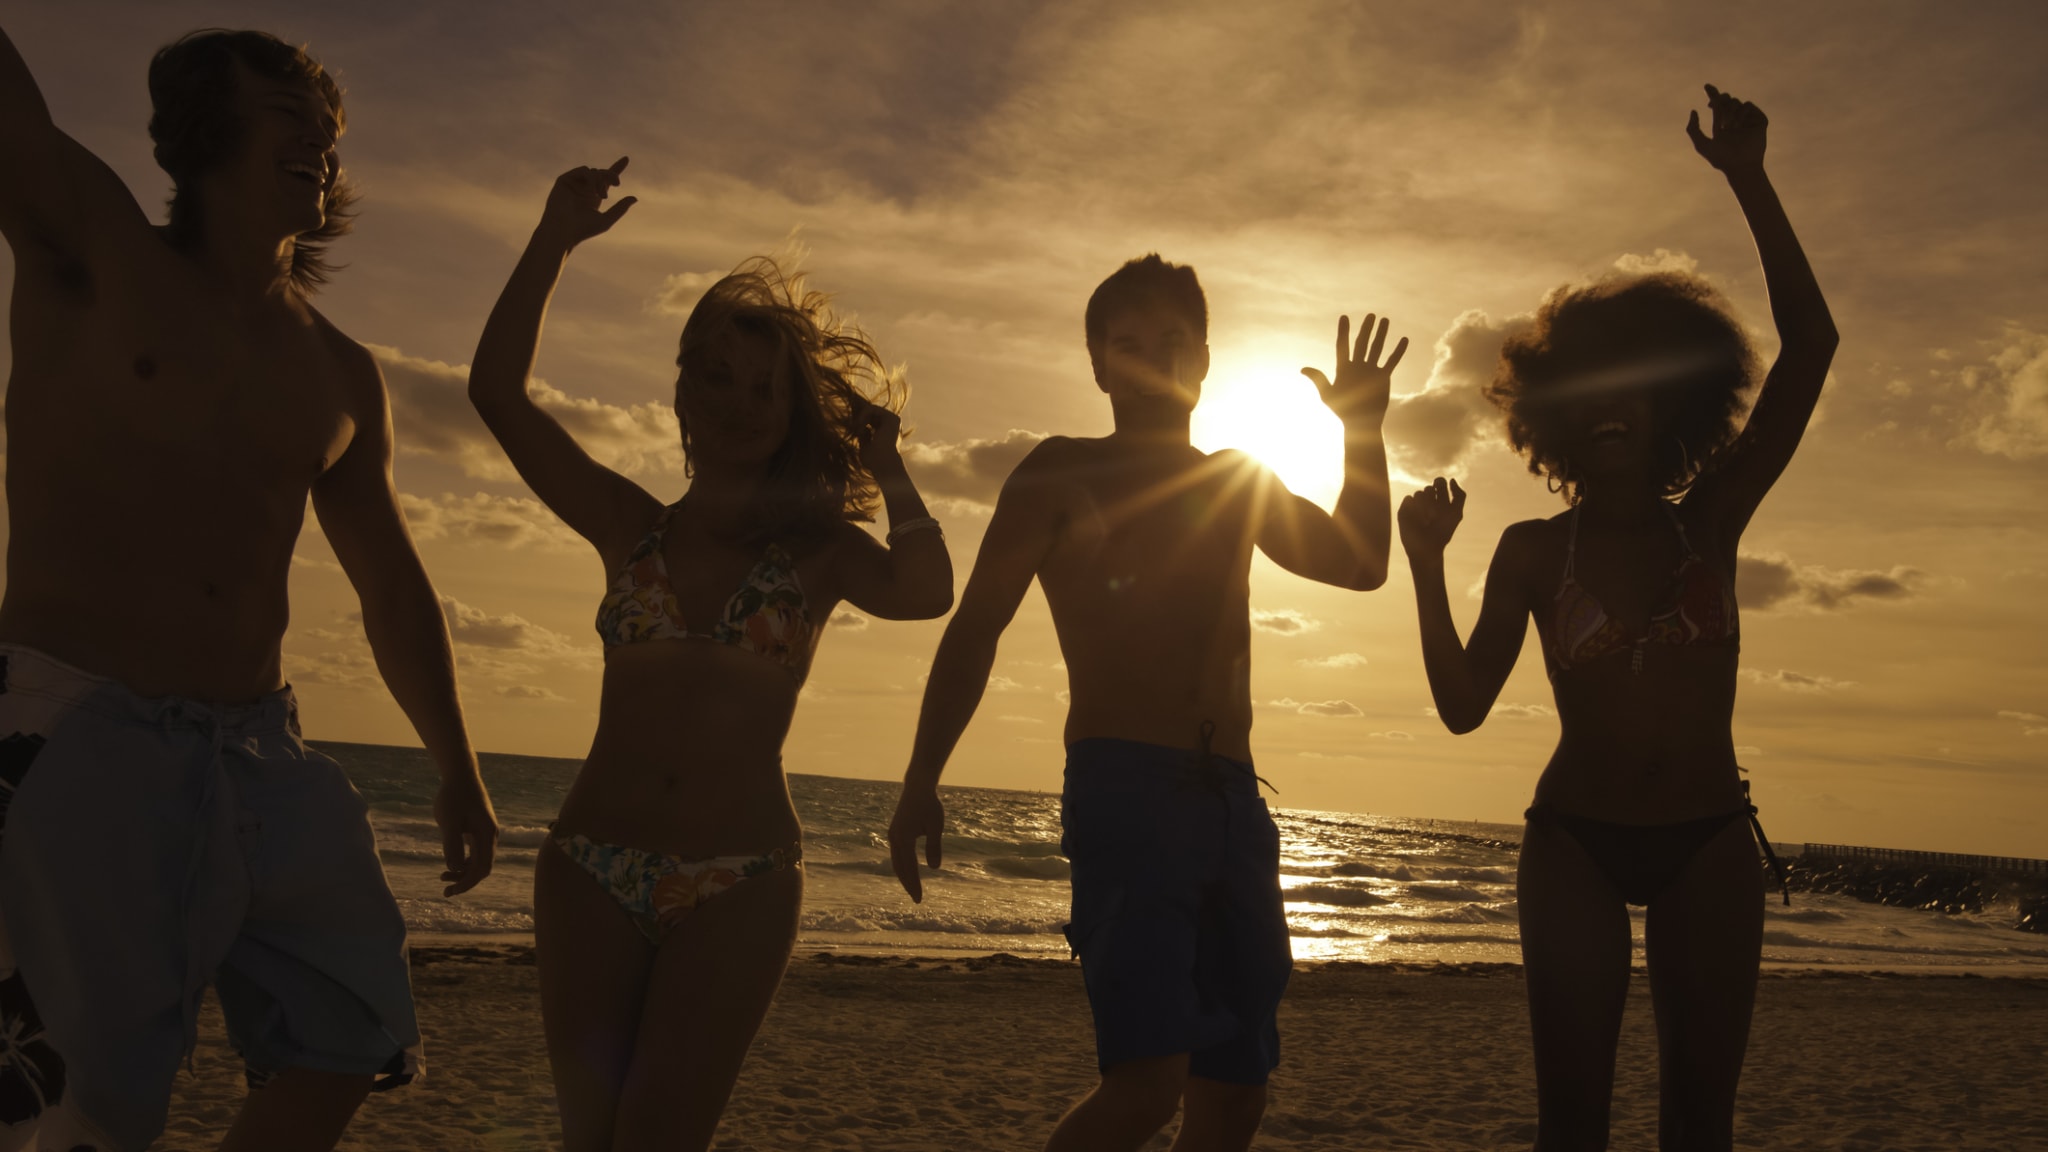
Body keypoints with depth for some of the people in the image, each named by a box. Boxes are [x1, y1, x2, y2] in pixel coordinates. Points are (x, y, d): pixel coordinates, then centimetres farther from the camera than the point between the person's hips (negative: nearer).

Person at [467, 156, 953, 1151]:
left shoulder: (816, 549, 4)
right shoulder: (630, 528, 8)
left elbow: (926, 593, -17)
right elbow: (497, 392, 0)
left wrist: (884, 461, -8)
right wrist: (556, 239, -5)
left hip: (740, 886, -2)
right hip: (591, 872, 2)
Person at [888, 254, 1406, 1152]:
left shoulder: (1236, 485, 20)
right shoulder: (1066, 473, 4)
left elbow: (1360, 565, 21)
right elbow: (975, 628, -2)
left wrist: (1364, 431, 11)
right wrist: (921, 783, -12)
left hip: (1233, 803, 6)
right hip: (1123, 793, -6)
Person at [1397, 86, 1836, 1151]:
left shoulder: (1711, 521, 1)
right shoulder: (1533, 552, 0)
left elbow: (1810, 344, -8)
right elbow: (1463, 705, -5)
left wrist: (1749, 182, -12)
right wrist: (1427, 564, -13)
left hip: (1708, 845, 1)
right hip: (1574, 844, -1)